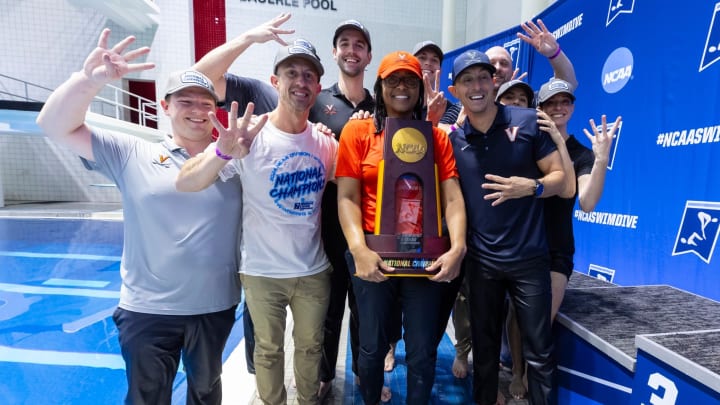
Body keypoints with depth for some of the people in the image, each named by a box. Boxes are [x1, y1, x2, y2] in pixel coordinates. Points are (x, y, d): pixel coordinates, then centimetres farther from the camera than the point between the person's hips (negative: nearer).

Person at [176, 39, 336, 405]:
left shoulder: (326, 143, -4)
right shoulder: (249, 139, -17)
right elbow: (184, 184, -23)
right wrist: (223, 152, -44)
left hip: (314, 271, 3)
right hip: (262, 273, -3)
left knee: (310, 346, 22)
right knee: (269, 350, 18)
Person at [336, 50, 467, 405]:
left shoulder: (436, 135, 8)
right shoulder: (357, 130, 2)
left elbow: (452, 197, 1)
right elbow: (347, 198, -4)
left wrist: (457, 247, -14)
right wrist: (359, 248, -18)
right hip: (375, 255, -1)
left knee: (423, 351, 10)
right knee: (372, 346, 11)